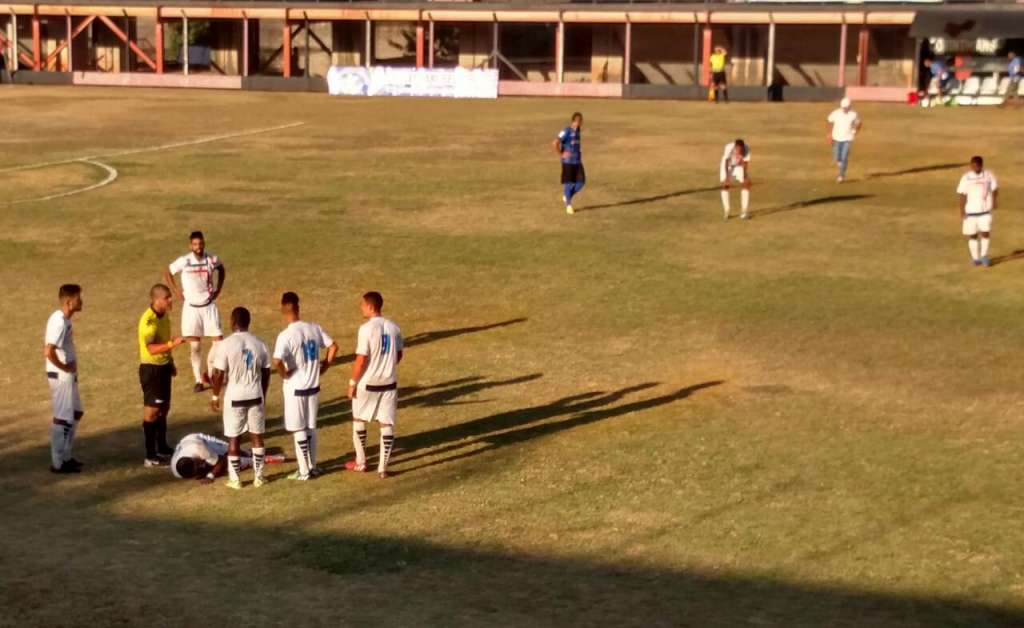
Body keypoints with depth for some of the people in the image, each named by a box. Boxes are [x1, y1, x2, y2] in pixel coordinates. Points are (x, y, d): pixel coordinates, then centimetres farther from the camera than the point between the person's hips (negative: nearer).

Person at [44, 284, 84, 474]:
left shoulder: (60, 319, 8)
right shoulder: (60, 323, -22)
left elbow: (47, 346, 18)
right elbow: (48, 351, -31)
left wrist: (68, 367, 11)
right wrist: (64, 367, -17)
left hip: (67, 375, 10)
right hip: (62, 376, -10)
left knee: (75, 414, 19)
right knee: (63, 418, -2)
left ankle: (64, 456, 27)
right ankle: (58, 463, 6)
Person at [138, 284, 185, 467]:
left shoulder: (164, 315, 6)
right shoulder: (148, 320, -23)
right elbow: (152, 348, -31)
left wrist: (171, 362, 22)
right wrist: (173, 344, -42)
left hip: (163, 366, 9)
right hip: (151, 369, -9)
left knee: (164, 408, 18)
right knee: (152, 411, -5)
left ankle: (162, 448, 32)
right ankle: (150, 456, -1)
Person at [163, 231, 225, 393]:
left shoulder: (212, 259, -8)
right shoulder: (184, 261, -14)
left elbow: (221, 269, 15)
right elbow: (167, 272, 1)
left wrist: (218, 289, 7)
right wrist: (176, 291, -2)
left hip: (209, 305, 2)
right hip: (191, 307, -2)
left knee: (218, 340, -4)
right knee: (194, 345, -1)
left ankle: (209, 373, 16)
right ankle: (199, 380, 10)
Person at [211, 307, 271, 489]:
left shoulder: (226, 345, -14)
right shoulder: (259, 344, -1)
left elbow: (219, 375, -11)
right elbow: (266, 373, 6)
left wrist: (215, 396, 3)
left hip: (234, 398, -3)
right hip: (255, 396, 3)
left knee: (233, 438, 6)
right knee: (257, 436, 13)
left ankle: (235, 479, 12)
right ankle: (258, 476, 17)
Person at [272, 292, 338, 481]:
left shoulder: (286, 335, -19)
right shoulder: (314, 328, -2)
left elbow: (277, 361, -31)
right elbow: (333, 347, 5)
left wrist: (284, 374, -13)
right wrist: (323, 367, 9)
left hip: (295, 388, -5)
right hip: (313, 386, 5)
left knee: (299, 430, 5)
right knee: (311, 427, 18)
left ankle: (304, 471, 10)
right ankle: (312, 466, 25)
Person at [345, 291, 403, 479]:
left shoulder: (366, 329, -16)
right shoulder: (393, 327, 2)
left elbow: (361, 360, -17)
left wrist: (352, 382, -7)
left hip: (367, 383, -4)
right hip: (389, 382, 4)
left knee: (359, 420, 16)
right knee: (387, 424, 6)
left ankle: (360, 462, 24)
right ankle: (383, 467, 6)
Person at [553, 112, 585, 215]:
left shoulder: (577, 131, 9)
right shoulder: (567, 131, -15)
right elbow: (555, 143, -23)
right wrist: (561, 154, -17)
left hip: (577, 161, 7)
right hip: (568, 161, -7)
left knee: (581, 182, 3)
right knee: (568, 183, 1)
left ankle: (567, 197, 24)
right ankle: (568, 205, 13)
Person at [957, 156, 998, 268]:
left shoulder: (988, 176, -4)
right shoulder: (966, 178, -6)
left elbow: (995, 189, 7)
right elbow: (962, 195, -4)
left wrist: (994, 202, -7)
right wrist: (962, 210, -9)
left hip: (985, 210, 0)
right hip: (970, 211, 0)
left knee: (985, 233, -6)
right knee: (972, 235, 6)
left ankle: (984, 256, 11)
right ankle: (975, 258, 19)